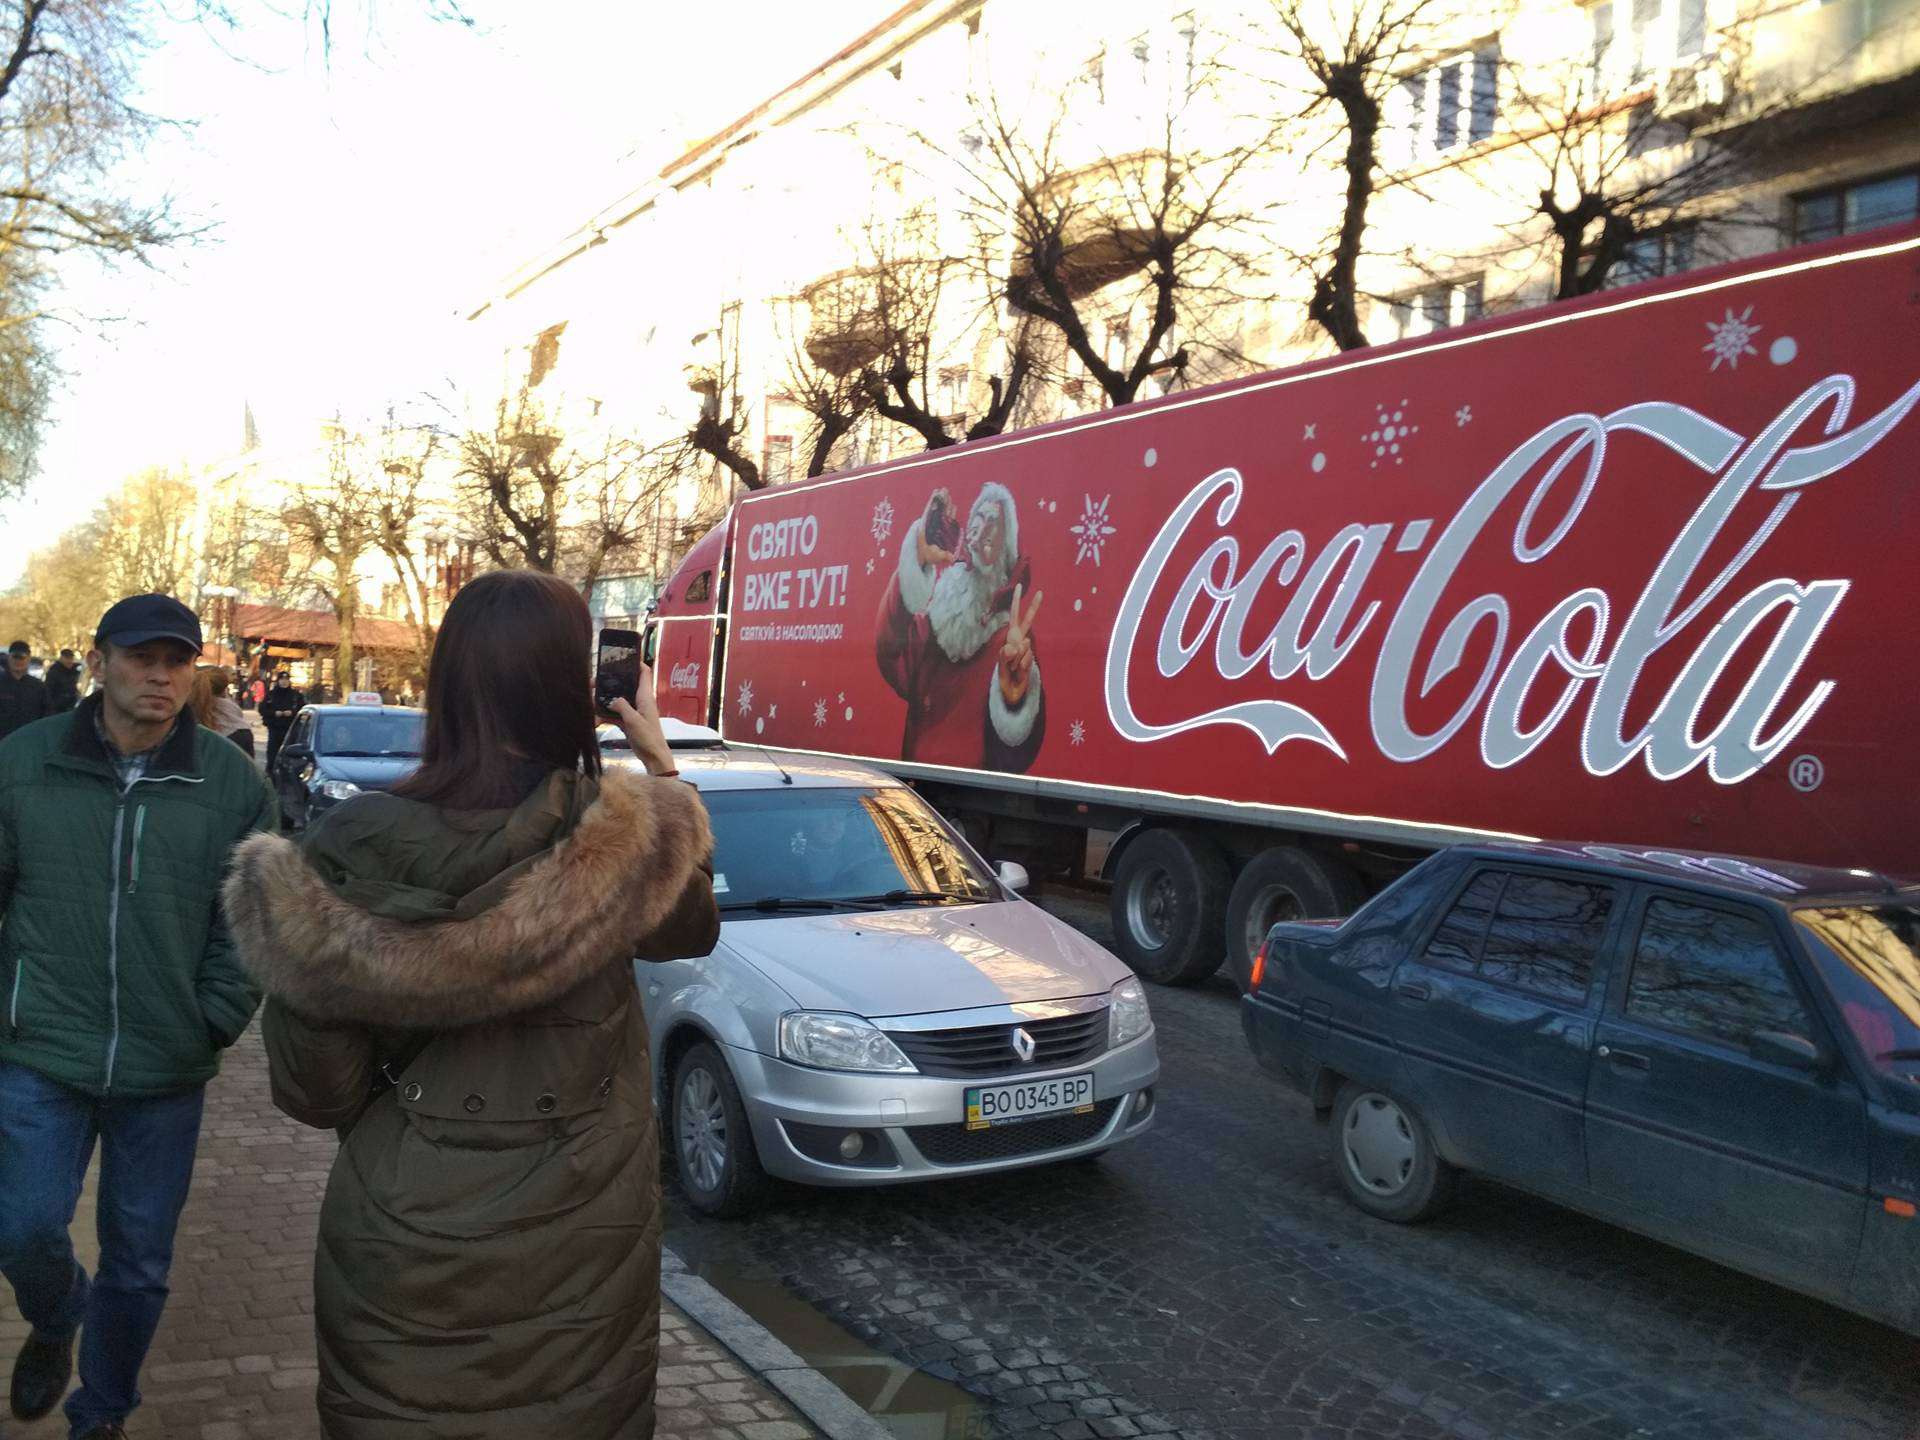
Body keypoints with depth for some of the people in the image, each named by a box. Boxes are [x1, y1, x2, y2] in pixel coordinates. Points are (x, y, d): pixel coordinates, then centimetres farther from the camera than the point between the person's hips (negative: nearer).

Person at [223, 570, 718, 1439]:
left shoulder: (351, 851, -15)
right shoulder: (628, 836, -18)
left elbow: (313, 1089, -9)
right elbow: (692, 928, 5)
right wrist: (664, 768, 11)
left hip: (400, 1238, 1)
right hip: (576, 1240, -1)